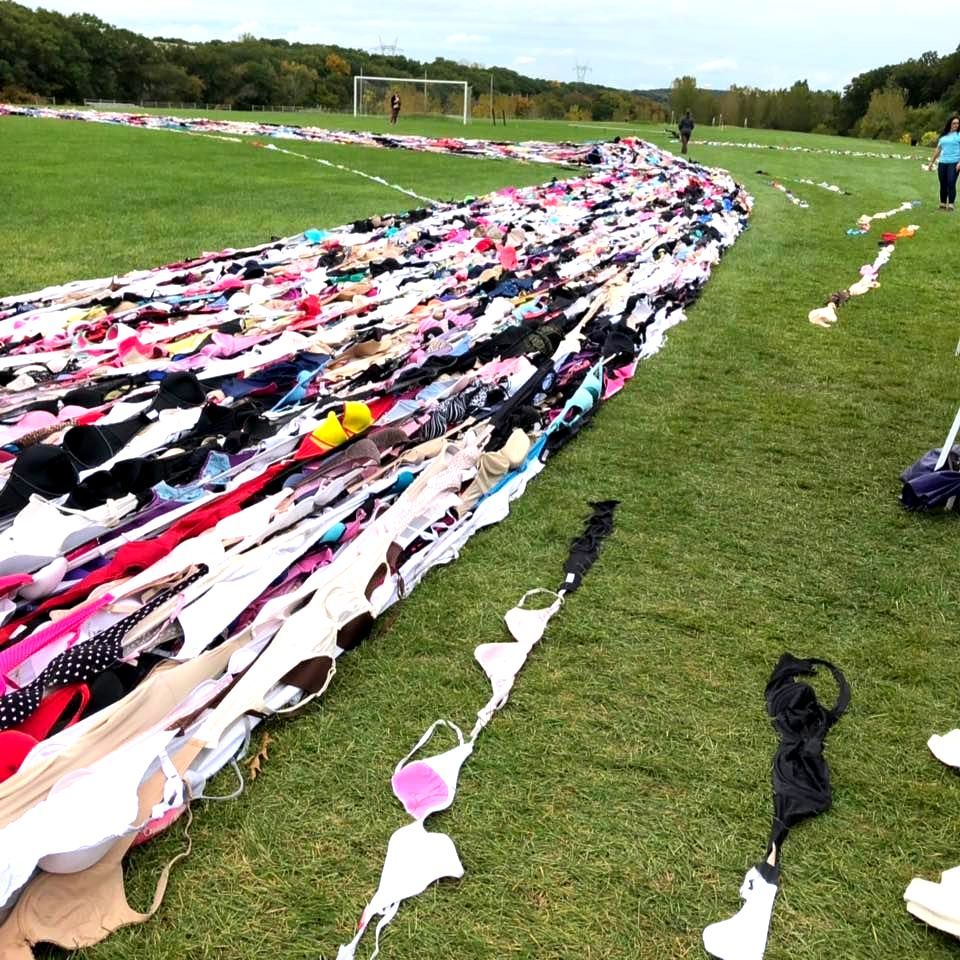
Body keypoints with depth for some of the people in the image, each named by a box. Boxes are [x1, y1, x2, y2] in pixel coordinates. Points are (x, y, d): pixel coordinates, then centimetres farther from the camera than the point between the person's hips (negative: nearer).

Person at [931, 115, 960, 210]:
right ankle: (943, 204, 14)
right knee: (943, 184, 7)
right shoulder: (944, 136, 16)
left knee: (951, 184, -11)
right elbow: (938, 149, 22)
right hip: (942, 163, 5)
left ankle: (951, 205, -10)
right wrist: (932, 161, 21)